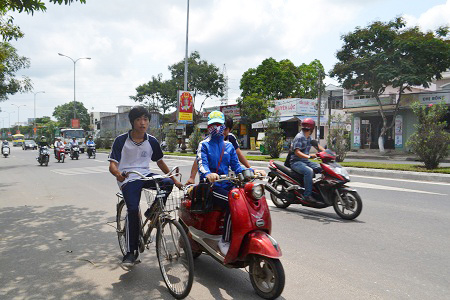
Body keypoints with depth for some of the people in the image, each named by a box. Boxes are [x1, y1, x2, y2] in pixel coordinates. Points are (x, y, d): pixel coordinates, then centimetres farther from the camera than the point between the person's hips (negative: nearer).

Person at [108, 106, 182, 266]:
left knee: (167, 183, -24)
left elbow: (160, 162, 16)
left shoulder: (152, 141, 4)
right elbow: (112, 164, -9)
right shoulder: (121, 140, -5)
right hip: (128, 179, -4)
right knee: (133, 209, -23)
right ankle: (131, 251, -7)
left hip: (146, 175, 4)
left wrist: (174, 179, 13)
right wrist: (118, 173, -34)